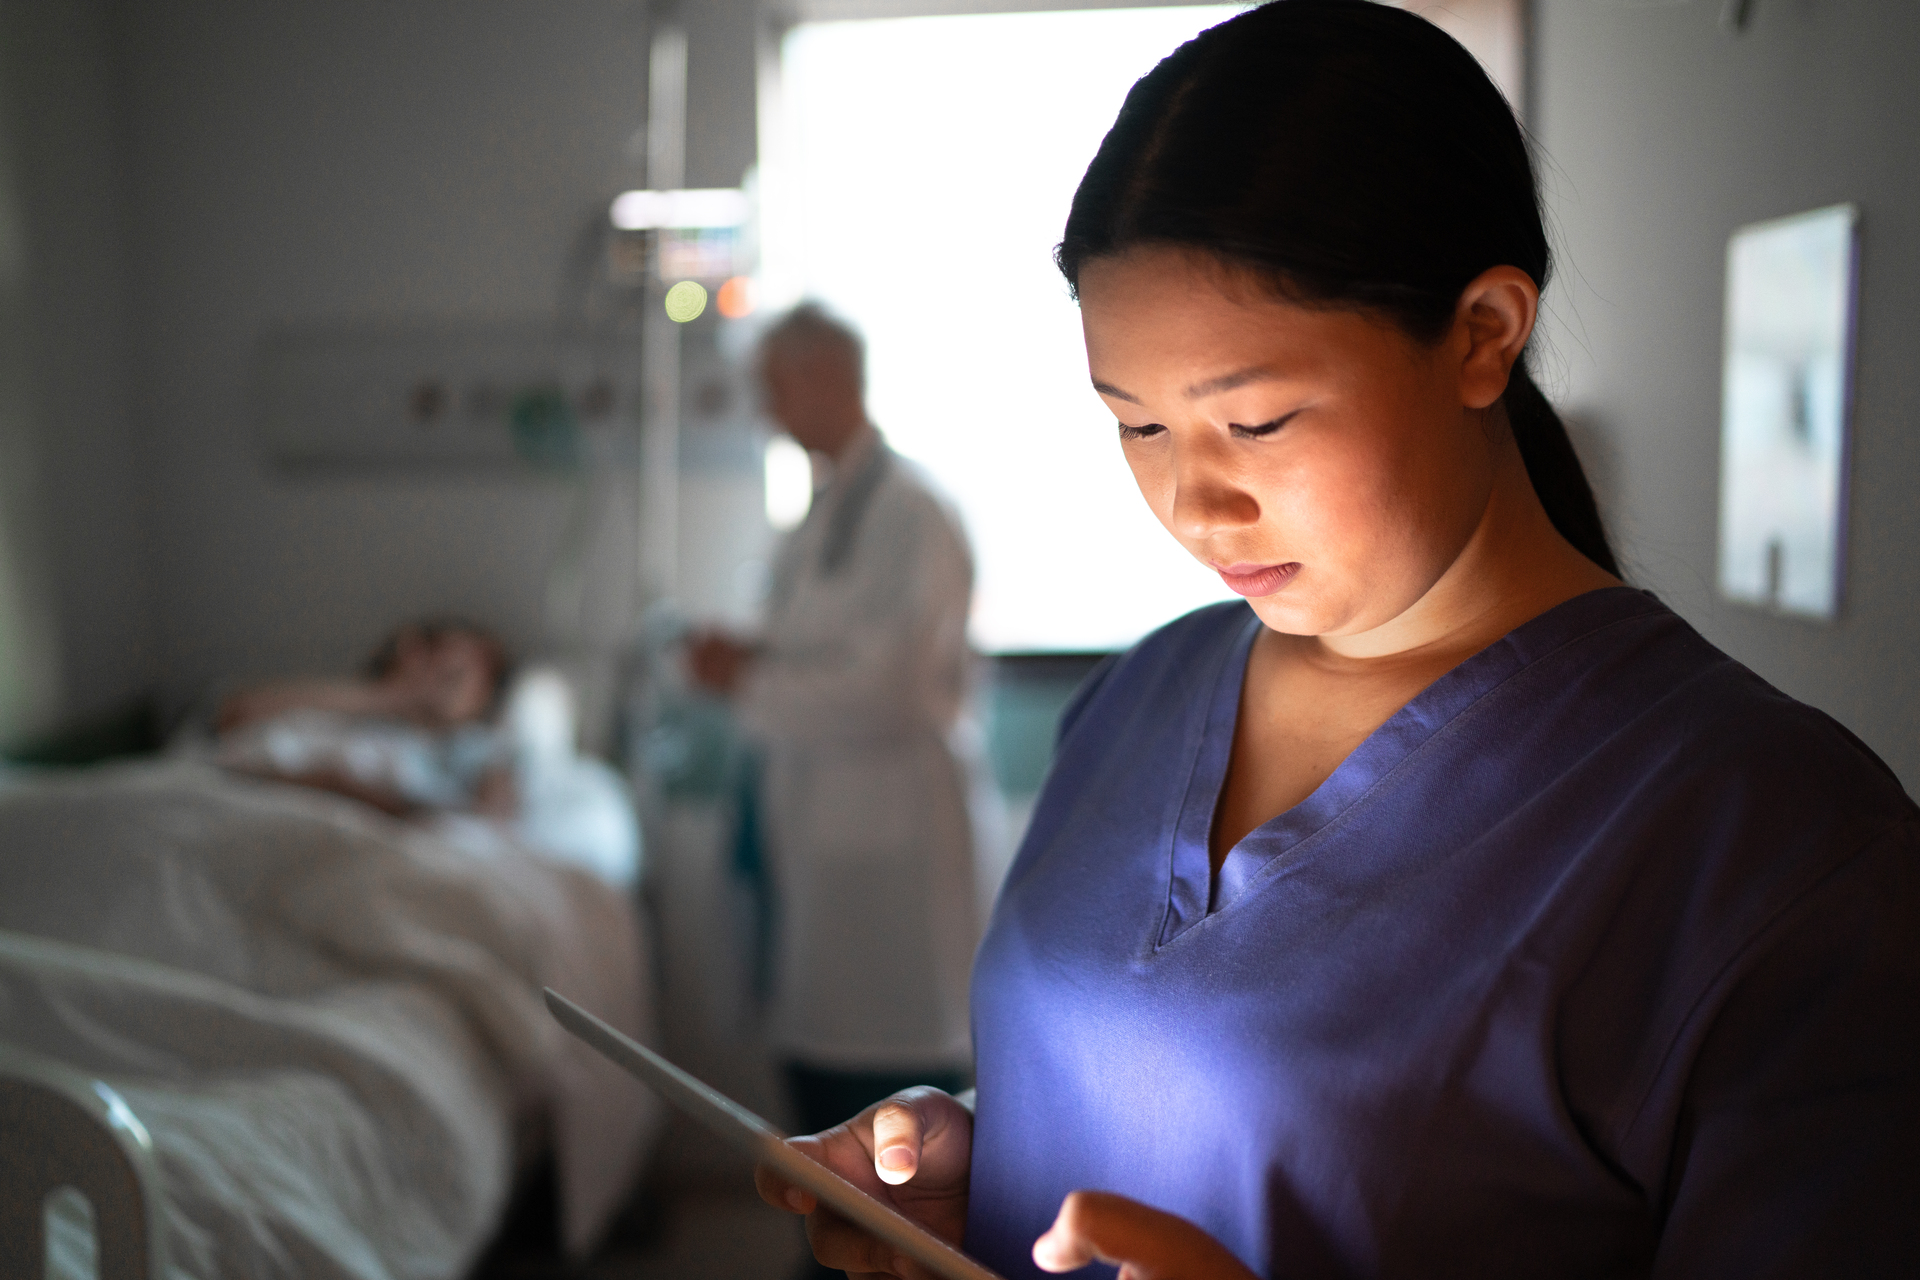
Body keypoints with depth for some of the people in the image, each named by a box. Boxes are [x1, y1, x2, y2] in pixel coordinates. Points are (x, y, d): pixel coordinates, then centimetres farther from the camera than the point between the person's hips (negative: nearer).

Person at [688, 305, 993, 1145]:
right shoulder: (824, 514, 14)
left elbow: (892, 687, -21)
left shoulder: (909, 512, -14)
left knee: (903, 1061, -2)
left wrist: (752, 680, -13)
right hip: (818, 825, 9)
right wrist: (746, 660, 4)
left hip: (891, 831, -9)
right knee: (817, 1055, 17)